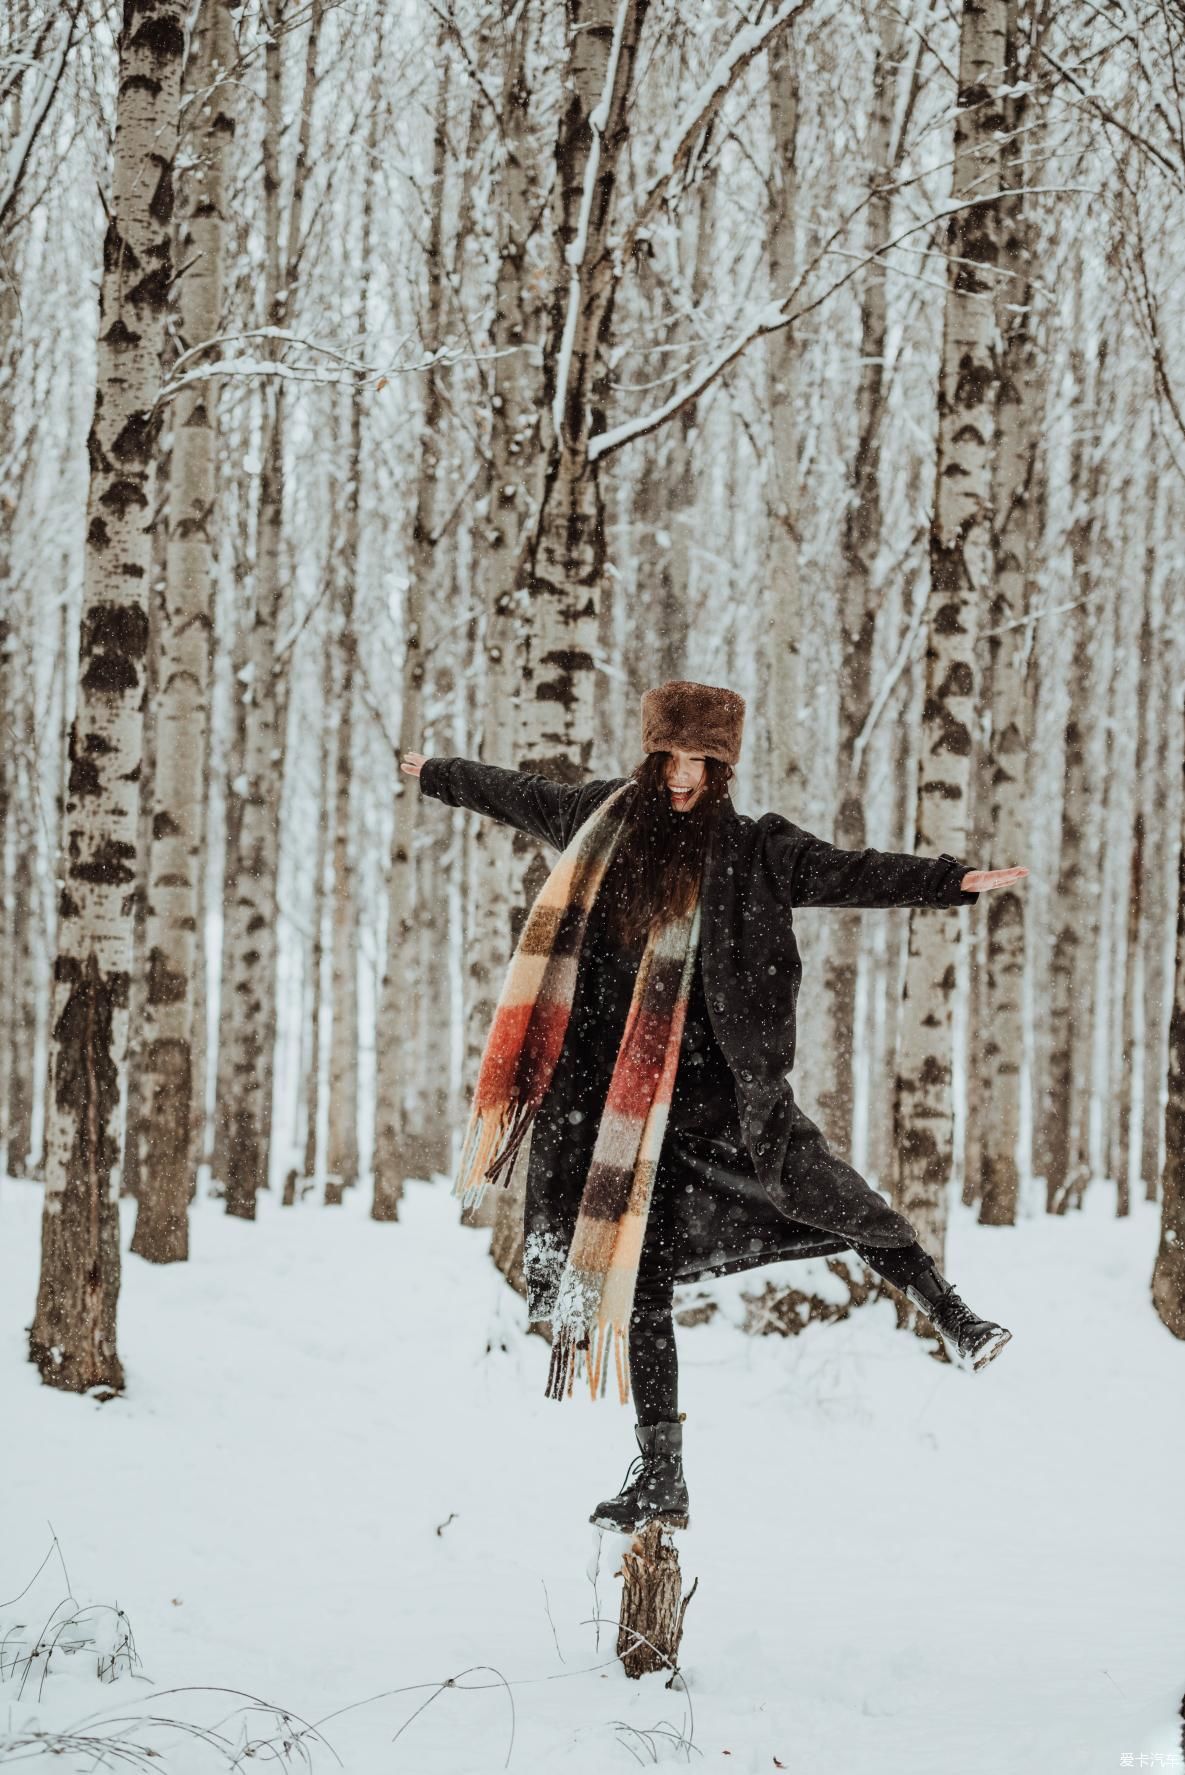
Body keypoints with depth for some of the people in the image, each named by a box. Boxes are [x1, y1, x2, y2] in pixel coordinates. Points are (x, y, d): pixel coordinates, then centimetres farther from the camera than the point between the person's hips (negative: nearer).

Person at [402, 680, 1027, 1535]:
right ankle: (661, 1476, 8)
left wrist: (952, 881, -22)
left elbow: (847, 873, -9)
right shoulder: (605, 819, 10)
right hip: (621, 1093, 3)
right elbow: (522, 795, 27)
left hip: (718, 1081, -2)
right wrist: (435, 775, 41)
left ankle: (955, 1319, -16)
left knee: (803, 1178, -25)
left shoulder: (753, 850, 1)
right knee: (639, 1275, 2)